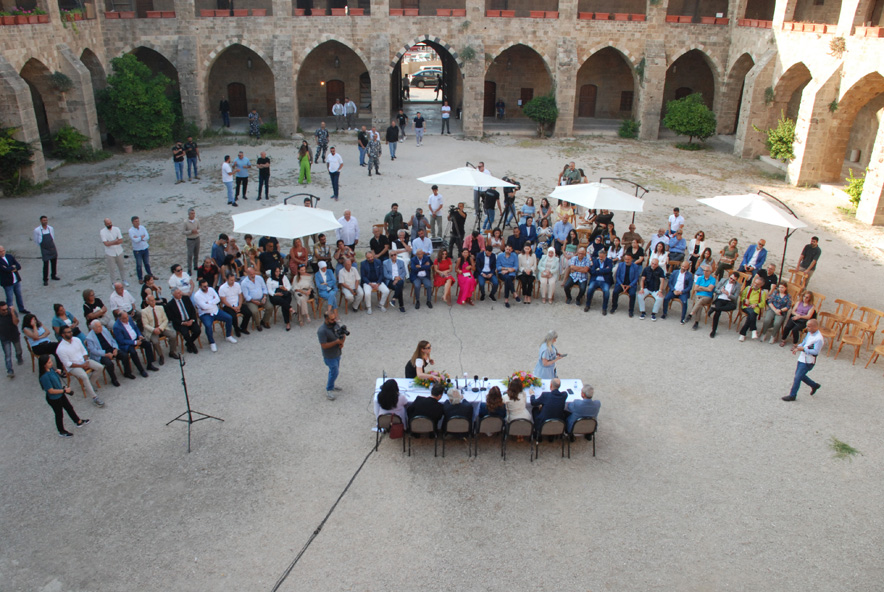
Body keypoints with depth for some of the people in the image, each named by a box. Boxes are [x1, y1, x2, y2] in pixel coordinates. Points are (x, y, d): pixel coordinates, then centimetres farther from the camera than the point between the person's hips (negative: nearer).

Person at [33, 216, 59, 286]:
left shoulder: (51, 228, 1)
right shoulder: (37, 230, -9)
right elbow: (36, 240, 4)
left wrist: (50, 244, 12)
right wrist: (42, 245, 10)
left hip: (52, 248, 4)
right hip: (44, 250, -4)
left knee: (54, 263, 15)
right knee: (46, 265, -6)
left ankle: (54, 275, 35)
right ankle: (45, 279, 6)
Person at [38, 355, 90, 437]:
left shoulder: (51, 369, -9)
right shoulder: (44, 377, -34)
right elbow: (51, 391, -30)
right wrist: (64, 390, -24)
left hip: (60, 394, 8)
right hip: (53, 399, -8)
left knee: (69, 408, 24)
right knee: (59, 414, 13)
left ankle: (79, 422, 44)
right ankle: (61, 431, 36)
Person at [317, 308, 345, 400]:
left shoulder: (335, 324, -6)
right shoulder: (322, 330, -29)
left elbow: (343, 335, 5)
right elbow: (324, 345, -28)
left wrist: (342, 342, -17)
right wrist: (336, 342, -31)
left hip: (337, 354, 7)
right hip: (330, 357, -7)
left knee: (334, 371, 22)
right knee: (334, 372, 1)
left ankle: (330, 385, 44)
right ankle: (328, 390, 19)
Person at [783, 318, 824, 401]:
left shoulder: (818, 338, -23)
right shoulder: (809, 333, 5)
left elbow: (815, 351, -24)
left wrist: (804, 349, -27)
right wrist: (798, 347, -1)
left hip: (808, 362, -9)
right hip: (802, 358, 9)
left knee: (797, 377, -4)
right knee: (800, 375, 21)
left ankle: (792, 395, 8)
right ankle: (814, 385, 42)